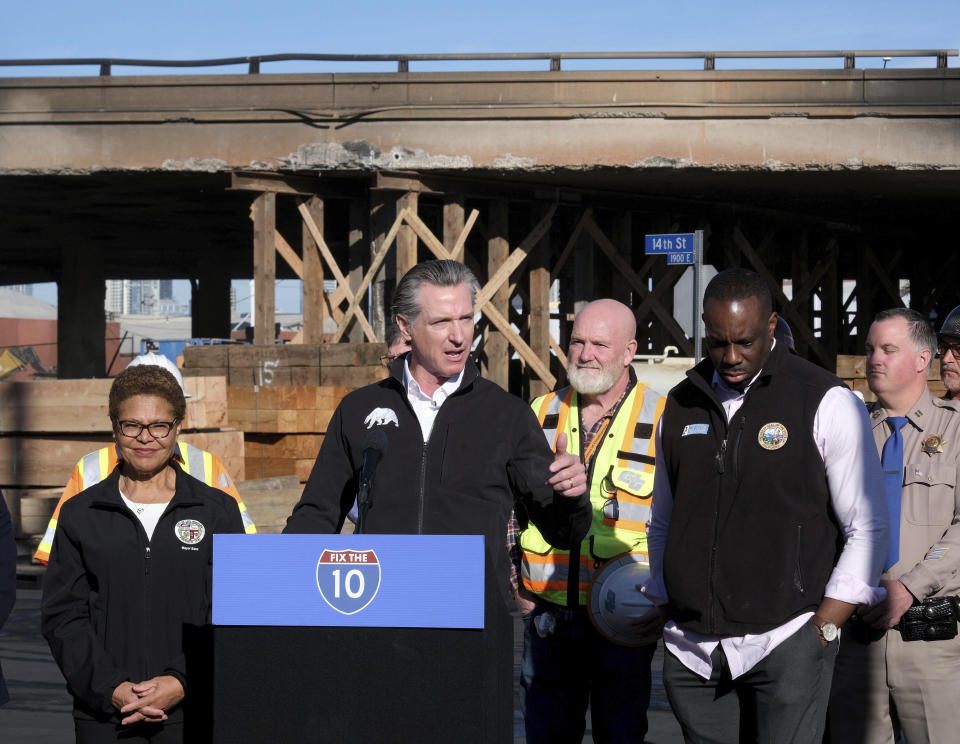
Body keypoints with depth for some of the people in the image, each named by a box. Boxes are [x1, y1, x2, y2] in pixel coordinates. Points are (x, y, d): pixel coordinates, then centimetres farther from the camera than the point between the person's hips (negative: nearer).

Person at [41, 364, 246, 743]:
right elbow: (61, 613, 3)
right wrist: (111, 687, -10)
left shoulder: (217, 510, 7)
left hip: (193, 708, 0)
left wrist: (183, 682, -11)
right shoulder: (81, 514, 9)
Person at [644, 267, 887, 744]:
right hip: (691, 650, 4)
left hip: (786, 644, -4)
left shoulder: (826, 402, -2)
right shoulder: (680, 406, 12)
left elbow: (867, 528, -2)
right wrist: (660, 606, 13)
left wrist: (823, 627, -7)